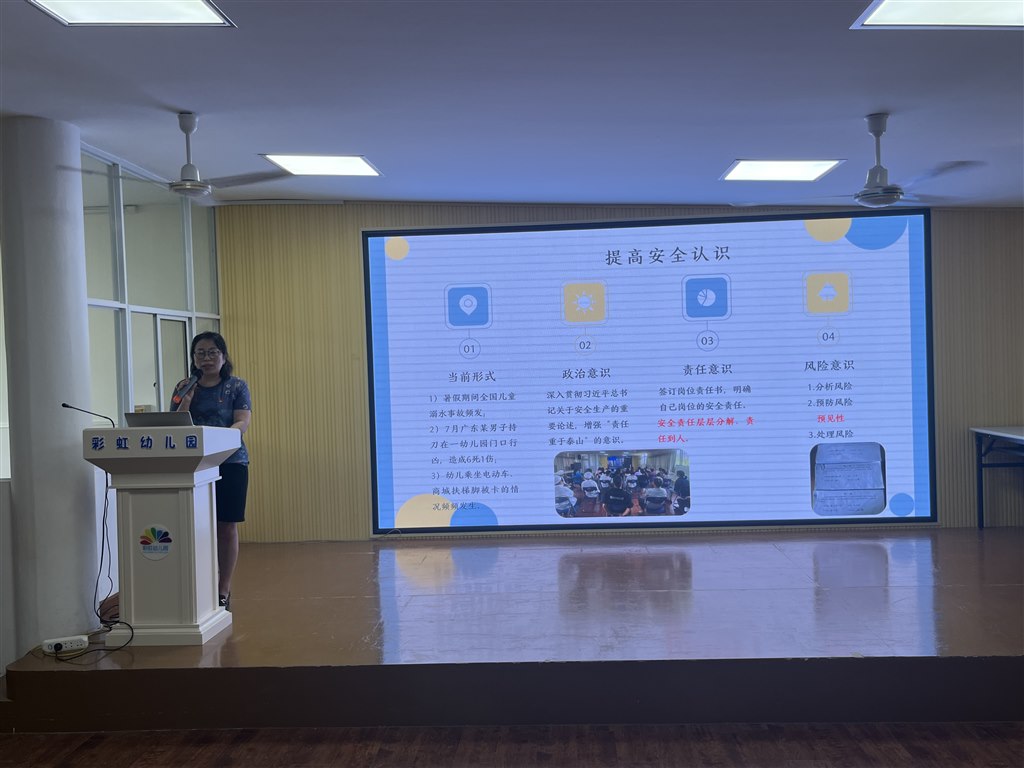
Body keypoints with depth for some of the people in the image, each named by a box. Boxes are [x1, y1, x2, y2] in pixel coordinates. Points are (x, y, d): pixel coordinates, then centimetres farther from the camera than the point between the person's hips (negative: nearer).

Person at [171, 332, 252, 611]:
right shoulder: (184, 388, 11)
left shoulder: (236, 386, 5)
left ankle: (223, 591, 10)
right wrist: (186, 400, -10)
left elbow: (243, 422, -7)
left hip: (230, 462, -1)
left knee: (227, 527, 1)